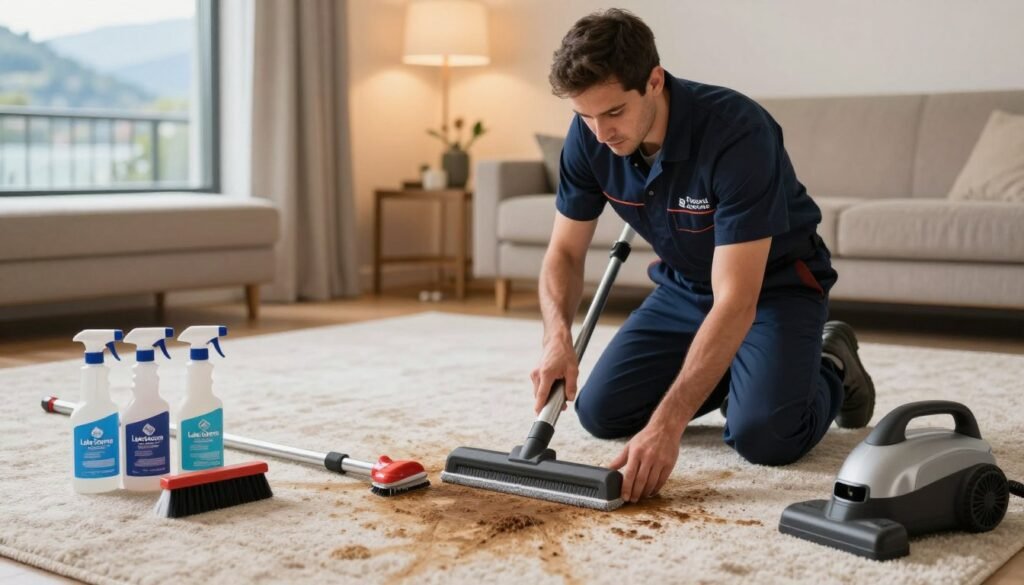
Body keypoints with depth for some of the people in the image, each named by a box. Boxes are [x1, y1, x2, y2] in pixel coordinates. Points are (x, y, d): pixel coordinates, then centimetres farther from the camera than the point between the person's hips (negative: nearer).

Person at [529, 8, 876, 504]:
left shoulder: (737, 133, -36)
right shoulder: (589, 135, -18)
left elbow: (736, 303, -39)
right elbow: (565, 253, -8)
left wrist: (666, 425, -45)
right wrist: (558, 337, -30)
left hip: (775, 285, -5)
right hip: (683, 287, 6)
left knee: (764, 434, -26)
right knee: (600, 411, -4)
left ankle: (832, 371, 7)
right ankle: (728, 374, 19)